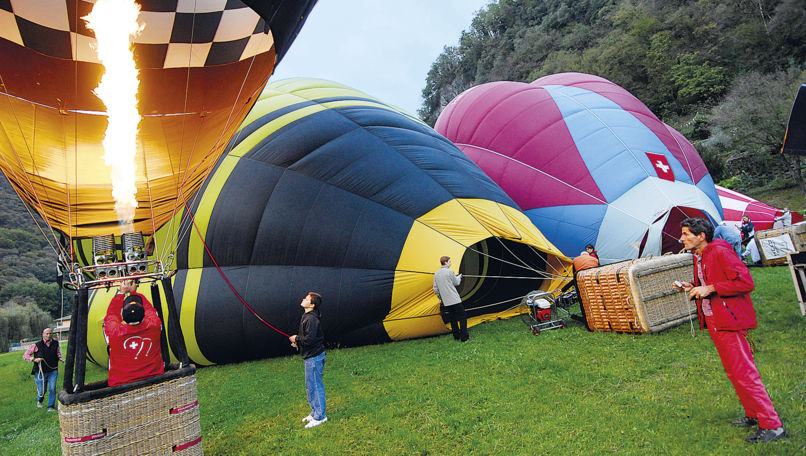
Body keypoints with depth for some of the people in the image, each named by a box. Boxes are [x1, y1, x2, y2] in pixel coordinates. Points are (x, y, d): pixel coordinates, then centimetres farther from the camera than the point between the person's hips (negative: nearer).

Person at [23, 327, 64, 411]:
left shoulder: (55, 343, 2)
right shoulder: (36, 345, -6)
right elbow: (25, 355, 1)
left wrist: (62, 359, -4)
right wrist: (34, 359, -16)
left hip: (53, 371, 1)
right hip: (40, 372, -1)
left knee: (52, 389, -9)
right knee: (41, 391, 7)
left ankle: (51, 406, 6)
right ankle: (39, 400, 43)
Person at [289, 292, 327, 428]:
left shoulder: (311, 319, -22)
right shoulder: (307, 317, 11)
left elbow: (309, 339, -27)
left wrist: (297, 339, -12)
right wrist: (298, 341, 8)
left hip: (314, 357, -11)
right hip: (310, 356, 11)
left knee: (315, 386, -1)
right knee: (310, 386, 19)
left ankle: (319, 416, 10)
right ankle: (314, 412, 31)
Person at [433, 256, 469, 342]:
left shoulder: (436, 274, 8)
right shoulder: (450, 272, -11)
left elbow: (435, 288, 11)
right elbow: (456, 283, 3)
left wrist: (440, 298, 22)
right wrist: (459, 277, 23)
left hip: (446, 302, 6)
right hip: (455, 299, -6)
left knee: (452, 319, 15)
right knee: (462, 318, 1)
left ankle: (456, 336, 20)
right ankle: (464, 337, -1)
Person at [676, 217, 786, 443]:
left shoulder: (720, 252, -15)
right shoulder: (698, 257, 13)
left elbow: (746, 282, -21)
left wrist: (711, 288, -22)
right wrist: (695, 289, 7)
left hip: (729, 320, -10)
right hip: (713, 322, 10)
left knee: (744, 373, -7)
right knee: (733, 372, 17)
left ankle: (772, 425, 2)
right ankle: (753, 414, 29)